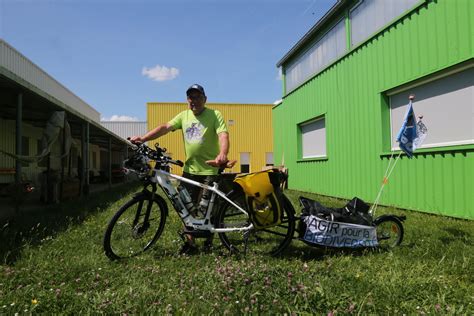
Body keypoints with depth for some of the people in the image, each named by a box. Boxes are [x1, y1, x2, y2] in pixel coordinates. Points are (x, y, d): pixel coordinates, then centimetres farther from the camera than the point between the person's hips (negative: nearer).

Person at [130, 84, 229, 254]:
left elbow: (223, 135, -20)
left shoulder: (214, 115, -6)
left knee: (206, 208, 2)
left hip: (209, 170, -5)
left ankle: (209, 240, 25)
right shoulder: (184, 115, 9)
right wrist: (143, 138, -13)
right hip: (189, 169, 5)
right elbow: (165, 127, 0)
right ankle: (190, 241, 22)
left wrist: (223, 153, -40)